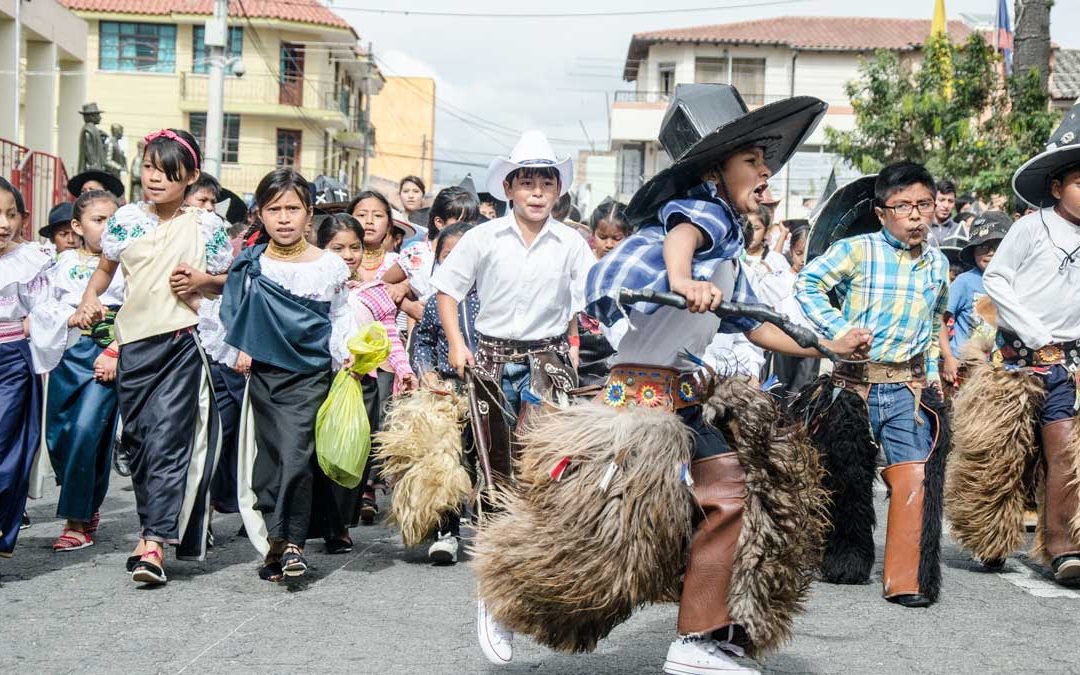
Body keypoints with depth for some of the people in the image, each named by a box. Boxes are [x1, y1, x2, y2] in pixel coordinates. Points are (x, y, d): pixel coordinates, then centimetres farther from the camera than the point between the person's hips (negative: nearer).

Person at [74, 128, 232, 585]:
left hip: (184, 341, -4)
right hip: (134, 340, 4)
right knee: (137, 437, 9)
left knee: (169, 436, -11)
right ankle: (156, 524, 24)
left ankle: (154, 541, -15)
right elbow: (106, 267, 21)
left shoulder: (206, 227, 0)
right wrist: (90, 299, 3)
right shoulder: (126, 220, 7)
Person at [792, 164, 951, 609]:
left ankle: (906, 580, -7)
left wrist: (932, 371, 17)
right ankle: (845, 563, 29)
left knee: (915, 475, -12)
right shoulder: (857, 250, -7)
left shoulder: (937, 264, 10)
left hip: (909, 387, 3)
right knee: (845, 478, 9)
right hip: (854, 383, -2)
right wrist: (838, 330, -20)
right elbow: (807, 283, -14)